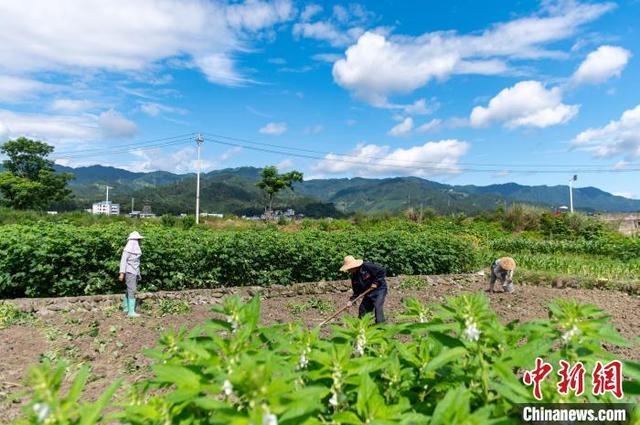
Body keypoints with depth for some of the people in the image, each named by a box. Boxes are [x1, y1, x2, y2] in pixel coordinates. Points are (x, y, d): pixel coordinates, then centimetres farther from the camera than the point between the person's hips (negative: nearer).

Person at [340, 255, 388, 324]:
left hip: (379, 289, -7)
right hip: (369, 292, 7)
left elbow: (382, 271, -21)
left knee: (378, 306, -22)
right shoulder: (354, 277, 0)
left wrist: (376, 282, -22)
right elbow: (357, 291, 5)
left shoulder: (367, 266, -23)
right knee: (362, 309, 8)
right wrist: (351, 300, -7)